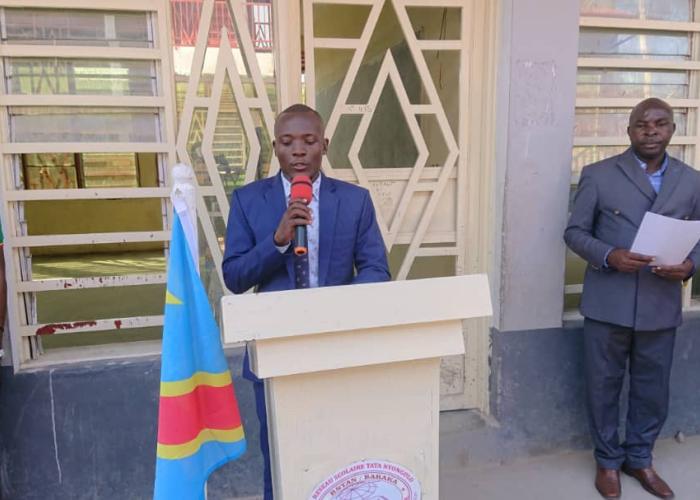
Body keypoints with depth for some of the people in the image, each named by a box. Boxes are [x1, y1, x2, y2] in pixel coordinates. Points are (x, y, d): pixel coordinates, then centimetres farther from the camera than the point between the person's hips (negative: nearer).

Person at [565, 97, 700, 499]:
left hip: (661, 307, 3)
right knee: (604, 386, 10)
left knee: (653, 389, 15)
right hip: (608, 303, -2)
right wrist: (609, 256, -20)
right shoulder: (598, 175, -3)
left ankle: (639, 458, 37)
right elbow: (575, 232, -2)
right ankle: (608, 460, 31)